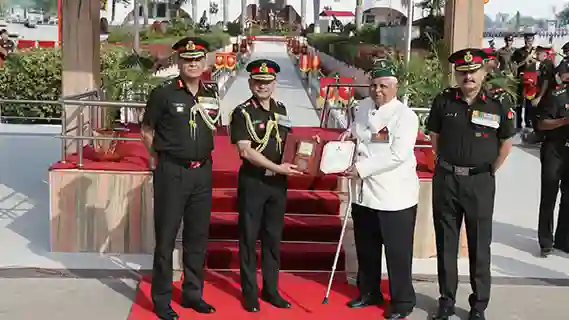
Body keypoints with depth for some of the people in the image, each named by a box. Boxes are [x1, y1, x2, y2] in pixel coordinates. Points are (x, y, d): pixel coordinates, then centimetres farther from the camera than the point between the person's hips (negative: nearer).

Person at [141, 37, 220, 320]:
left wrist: (203, 154, 13)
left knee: (198, 236, 13)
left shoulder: (211, 94, 6)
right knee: (166, 237, 2)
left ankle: (193, 294, 27)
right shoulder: (164, 93, -8)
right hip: (172, 172, -5)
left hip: (202, 171, 5)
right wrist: (164, 155, 3)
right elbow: (147, 131, 1)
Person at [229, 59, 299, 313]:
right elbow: (245, 151, -17)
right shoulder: (242, 112, -9)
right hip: (252, 181, -5)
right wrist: (277, 167, -21)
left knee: (273, 237, 12)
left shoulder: (281, 110, 9)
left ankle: (271, 289, 23)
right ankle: (250, 292, 15)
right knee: (249, 237, 4)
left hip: (278, 182, 5)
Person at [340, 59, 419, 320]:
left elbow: (398, 155, -24)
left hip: (394, 196, -7)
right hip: (363, 193, 7)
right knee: (366, 249, 19)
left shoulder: (405, 115, -15)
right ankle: (369, 292, 37)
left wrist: (362, 168, -22)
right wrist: (350, 132, 5)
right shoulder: (363, 106, 7)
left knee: (398, 252, 4)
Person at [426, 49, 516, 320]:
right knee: (446, 243, 10)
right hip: (446, 179, 1)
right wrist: (447, 165, 8)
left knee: (479, 245, 7)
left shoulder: (497, 106, -5)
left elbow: (506, 142, 8)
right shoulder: (443, 101, -2)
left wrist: (490, 172, 6)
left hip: (480, 182, -1)